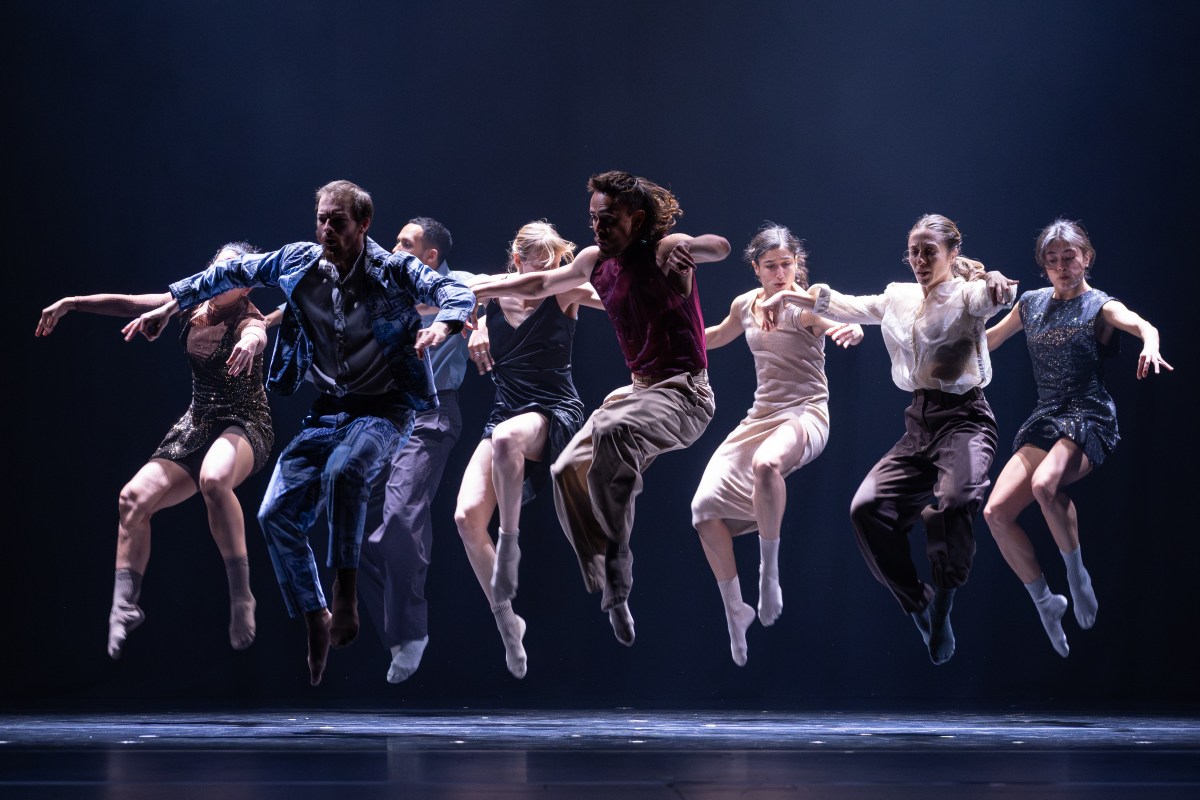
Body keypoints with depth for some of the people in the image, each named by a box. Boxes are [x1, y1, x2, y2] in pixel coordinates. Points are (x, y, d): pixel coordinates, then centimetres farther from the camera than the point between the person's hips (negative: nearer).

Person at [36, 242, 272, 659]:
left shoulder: (247, 320, -17)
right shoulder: (190, 304, 1)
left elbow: (255, 334, -43)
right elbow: (126, 303, 10)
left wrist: (250, 342, -67)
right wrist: (70, 303, 6)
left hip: (245, 424, -7)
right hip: (197, 423, 7)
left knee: (214, 480, -40)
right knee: (134, 498, -11)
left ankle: (241, 599, -32)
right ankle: (124, 608, -4)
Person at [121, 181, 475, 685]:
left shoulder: (394, 271, -10)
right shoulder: (298, 262, 3)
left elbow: (457, 291, -19)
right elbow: (233, 272, 17)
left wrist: (442, 324, -41)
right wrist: (171, 305, 19)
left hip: (383, 411, -5)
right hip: (326, 413, 5)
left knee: (343, 472, -36)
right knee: (276, 514, -5)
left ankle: (346, 596, -25)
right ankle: (315, 621, 10)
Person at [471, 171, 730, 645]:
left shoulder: (661, 251, -12)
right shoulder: (595, 261, 9)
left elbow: (720, 247, -32)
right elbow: (541, 284, 27)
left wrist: (687, 248, -54)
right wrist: (482, 290, 25)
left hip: (683, 392, -9)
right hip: (637, 390, 9)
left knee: (612, 430, -36)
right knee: (568, 472, -5)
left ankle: (617, 565, -31)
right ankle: (610, 592, -4)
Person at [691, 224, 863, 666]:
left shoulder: (805, 306, -12)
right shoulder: (745, 305, 8)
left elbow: (847, 326, -32)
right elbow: (718, 336, 30)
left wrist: (850, 331, -55)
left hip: (805, 415, -7)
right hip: (760, 415, 7)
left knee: (765, 464, -42)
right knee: (707, 505, -3)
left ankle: (769, 570, -26)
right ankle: (734, 610, 13)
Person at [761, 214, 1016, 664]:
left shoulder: (966, 296, -5)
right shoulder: (899, 298, 14)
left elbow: (988, 298, -29)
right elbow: (845, 306, 24)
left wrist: (995, 285, -53)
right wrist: (787, 296, 15)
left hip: (965, 419, -6)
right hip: (919, 422, 6)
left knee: (952, 504, -34)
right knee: (867, 507, -11)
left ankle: (942, 608, -18)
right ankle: (917, 605, 3)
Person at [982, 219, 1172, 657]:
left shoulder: (1100, 306, -2)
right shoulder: (1032, 303, 13)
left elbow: (1141, 325, -25)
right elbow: (987, 340, 28)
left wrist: (1150, 346, -47)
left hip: (1089, 418, -6)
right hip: (1045, 419, 6)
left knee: (1045, 484, -36)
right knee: (996, 512, -10)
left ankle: (1077, 575, -14)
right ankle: (1045, 603, 6)